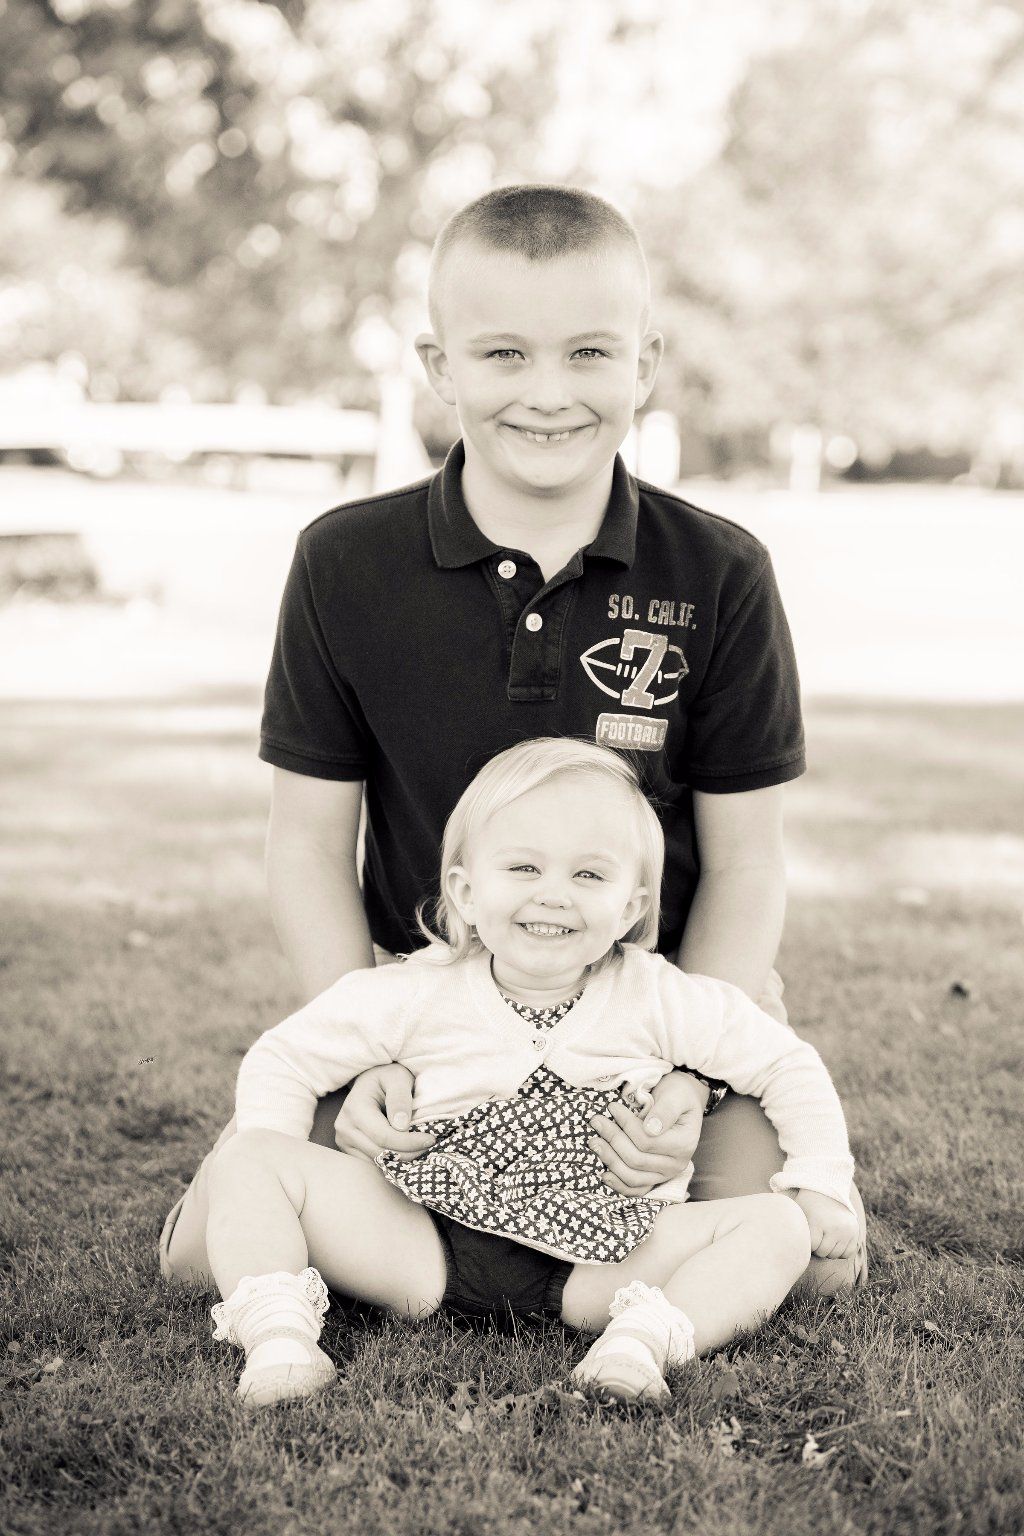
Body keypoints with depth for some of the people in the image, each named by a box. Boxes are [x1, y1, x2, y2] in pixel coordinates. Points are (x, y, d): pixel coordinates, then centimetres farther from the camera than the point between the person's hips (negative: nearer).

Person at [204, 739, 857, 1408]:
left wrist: (820, 1186, -2)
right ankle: (278, 1333, -29)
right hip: (428, 1246, 0)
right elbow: (281, 1060, 6)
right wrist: (283, 1177, -8)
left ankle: (645, 1339, -41)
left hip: (601, 1262, 0)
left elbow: (789, 1066, 8)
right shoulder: (417, 995, -3)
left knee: (777, 1226, -20)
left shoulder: (660, 1001, -2)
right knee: (247, 1161, -14)